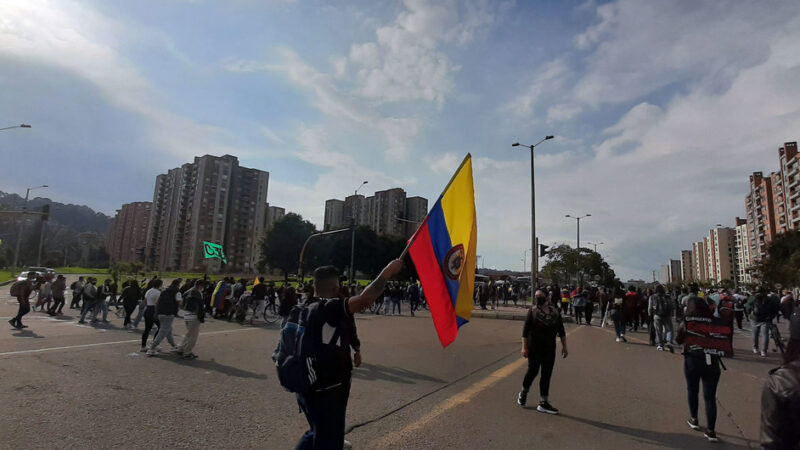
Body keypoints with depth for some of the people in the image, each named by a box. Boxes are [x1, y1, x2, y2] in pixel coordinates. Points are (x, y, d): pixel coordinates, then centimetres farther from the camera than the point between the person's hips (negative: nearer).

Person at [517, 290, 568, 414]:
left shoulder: (555, 311, 6)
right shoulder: (532, 311, -6)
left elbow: (561, 331, 12)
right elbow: (525, 331, -8)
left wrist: (564, 346, 9)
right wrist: (524, 347, -13)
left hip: (550, 349, 4)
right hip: (535, 348, -4)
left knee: (546, 375, 6)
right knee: (532, 371, 3)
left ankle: (543, 403, 14)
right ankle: (523, 393, 28)